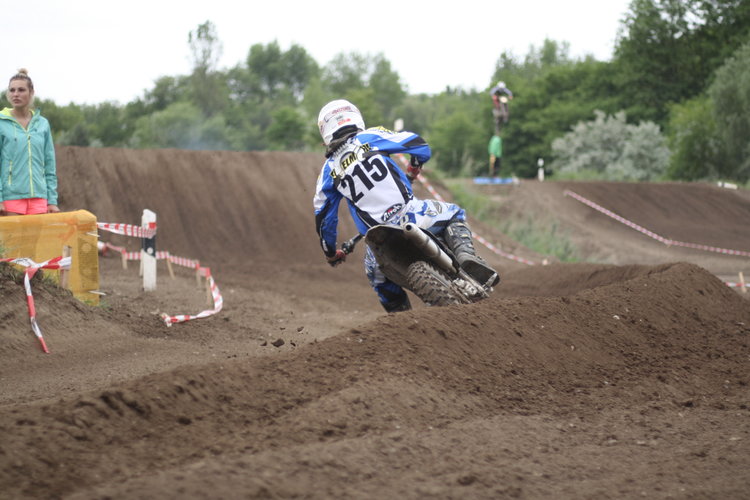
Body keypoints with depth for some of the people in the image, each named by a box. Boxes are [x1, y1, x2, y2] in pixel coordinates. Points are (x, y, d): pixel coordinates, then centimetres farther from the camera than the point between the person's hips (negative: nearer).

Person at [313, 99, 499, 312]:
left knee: (376, 273, 33)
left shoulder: (329, 171, 12)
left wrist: (330, 253, 33)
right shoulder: (371, 137, 5)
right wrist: (413, 169, 27)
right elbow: (421, 146, 5)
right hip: (410, 214, -2)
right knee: (455, 215, 24)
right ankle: (466, 255, -4)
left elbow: (324, 219, 17)